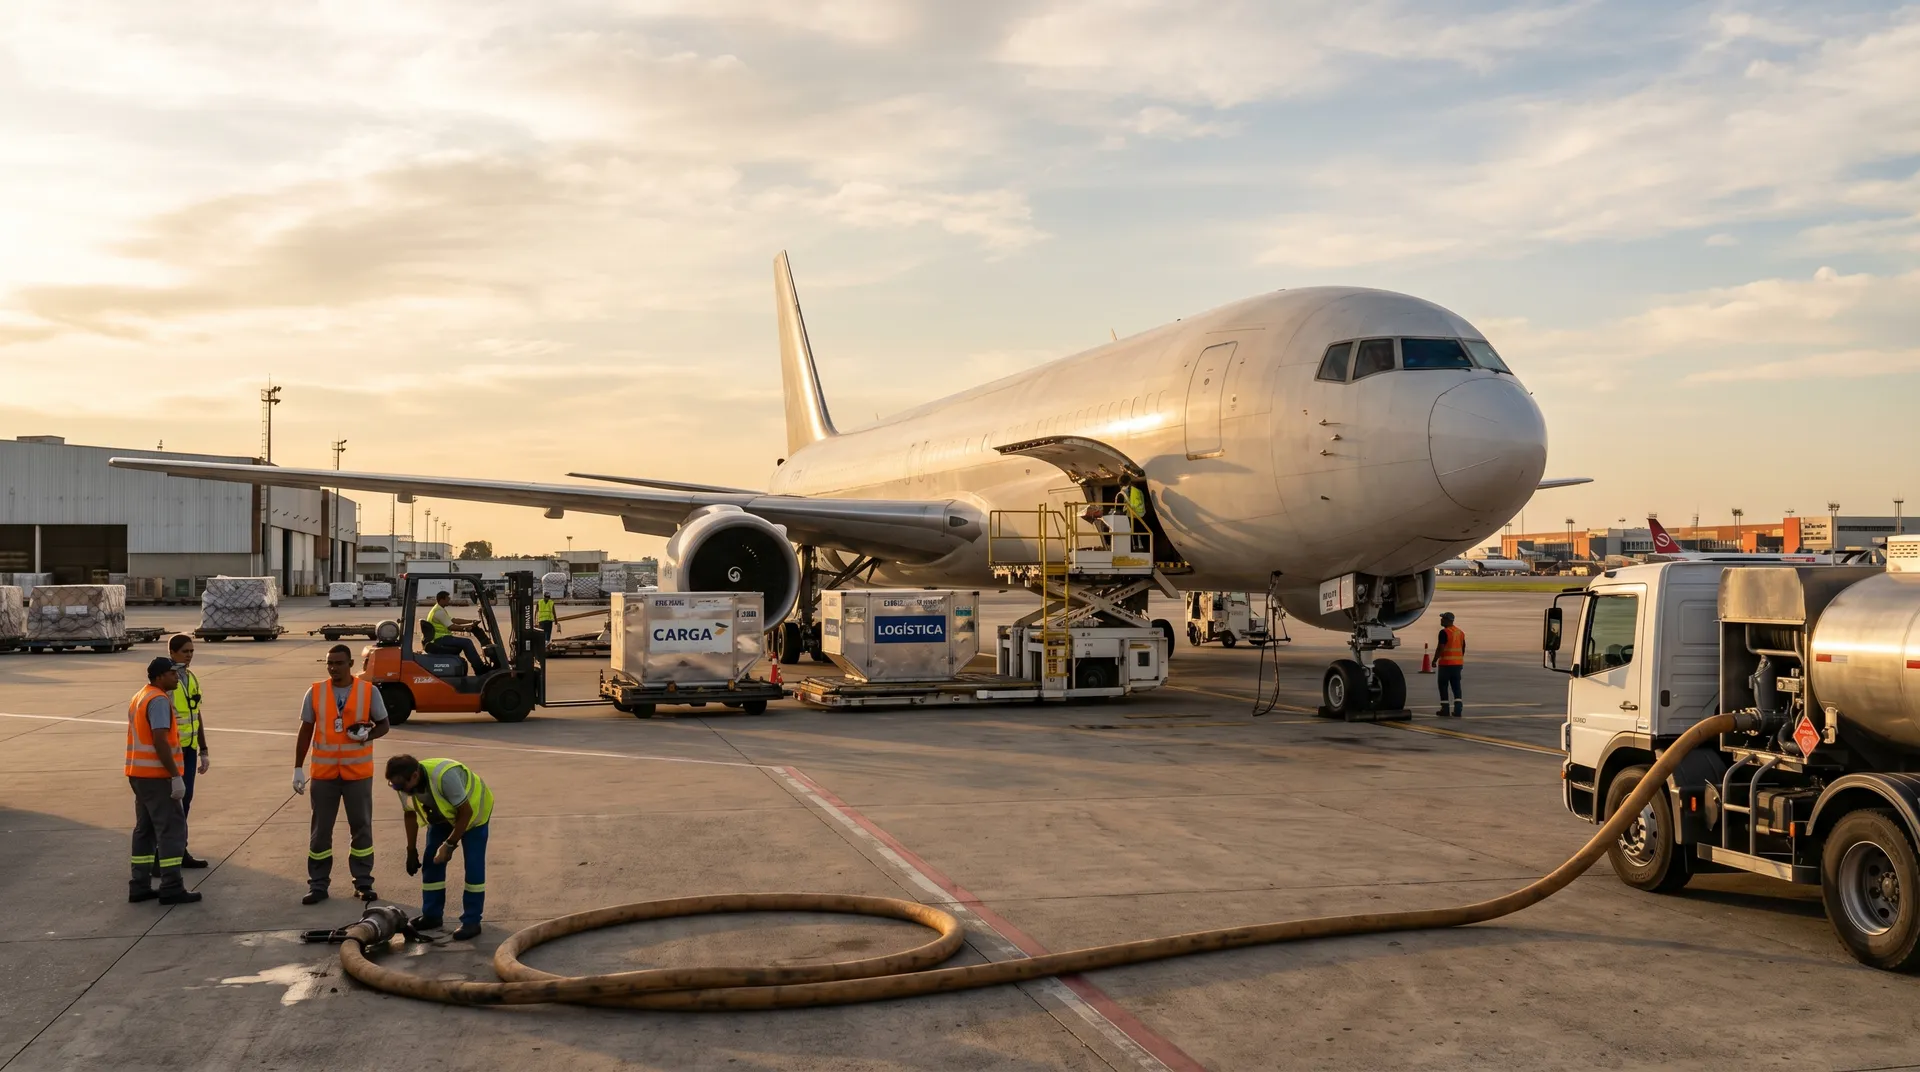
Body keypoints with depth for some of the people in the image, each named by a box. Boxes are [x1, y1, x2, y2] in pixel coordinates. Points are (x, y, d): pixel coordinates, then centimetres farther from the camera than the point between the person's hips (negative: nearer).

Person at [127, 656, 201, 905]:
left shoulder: (138, 698, 17)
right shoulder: (159, 701, -15)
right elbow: (160, 742, -23)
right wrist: (176, 776, -22)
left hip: (139, 774, 10)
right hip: (157, 775, -10)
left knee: (145, 829, 13)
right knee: (172, 829, -6)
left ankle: (140, 886, 16)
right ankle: (171, 888, -6)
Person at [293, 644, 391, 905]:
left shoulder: (369, 691, -4)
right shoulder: (315, 692, -1)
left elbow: (383, 725, 5)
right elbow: (305, 731, 4)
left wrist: (368, 734, -18)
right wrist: (298, 768, 2)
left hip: (358, 772, -1)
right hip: (324, 772, 1)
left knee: (361, 827, 7)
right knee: (320, 830, 7)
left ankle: (363, 883, 18)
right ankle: (318, 885, 16)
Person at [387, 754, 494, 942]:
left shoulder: (445, 776, -43)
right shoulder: (404, 784, -22)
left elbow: (465, 813, -31)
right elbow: (410, 815, -3)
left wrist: (449, 845, -26)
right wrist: (411, 850, 1)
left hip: (473, 810, -6)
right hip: (442, 815, 6)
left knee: (473, 866, -12)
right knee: (431, 861, 4)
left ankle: (471, 921, -7)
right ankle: (431, 915, 16)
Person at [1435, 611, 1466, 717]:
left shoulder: (1444, 632, -13)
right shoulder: (1460, 632, 12)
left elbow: (1440, 648, -18)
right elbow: (1463, 648, 17)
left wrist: (1434, 661, -9)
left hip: (1446, 663, -7)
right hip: (1458, 663, 7)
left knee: (1443, 686, 2)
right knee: (1456, 686, 7)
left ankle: (1445, 710, 2)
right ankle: (1457, 710, -2)